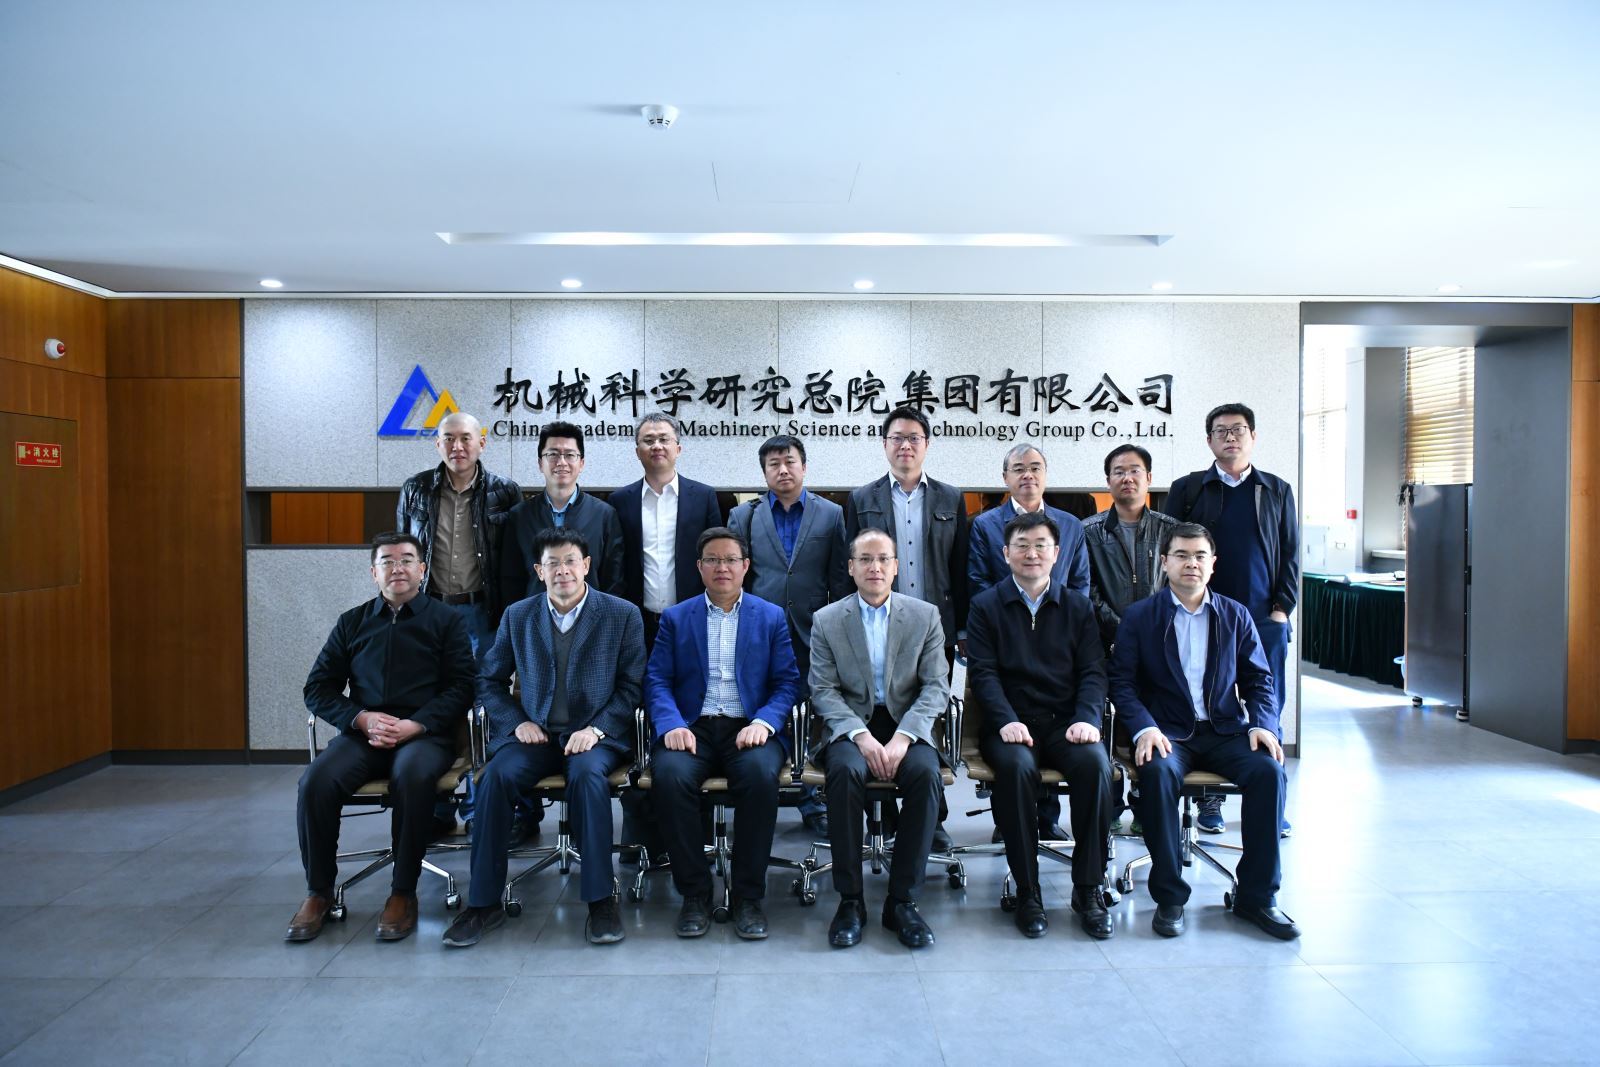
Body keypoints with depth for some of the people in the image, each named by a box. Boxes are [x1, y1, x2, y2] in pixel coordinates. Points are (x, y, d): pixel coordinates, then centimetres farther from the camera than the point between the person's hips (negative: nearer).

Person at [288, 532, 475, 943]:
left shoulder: (445, 621, 10)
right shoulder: (352, 622, 19)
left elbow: (461, 688, 1)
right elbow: (318, 688, 14)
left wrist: (414, 725, -15)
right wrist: (361, 718, -6)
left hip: (424, 734, -3)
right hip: (362, 733, 3)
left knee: (413, 775, -36)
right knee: (315, 781, -26)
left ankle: (403, 893, -21)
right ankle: (319, 891, -8)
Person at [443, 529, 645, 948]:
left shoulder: (622, 614, 3)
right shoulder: (517, 616, 10)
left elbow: (631, 686, 2)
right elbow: (489, 682, 17)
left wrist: (596, 729, -12)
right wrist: (517, 722, -1)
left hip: (594, 735, -2)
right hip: (534, 734, 2)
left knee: (587, 773, -35)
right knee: (497, 775, -28)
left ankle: (600, 899, -25)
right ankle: (483, 902, -17)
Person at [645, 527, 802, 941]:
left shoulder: (771, 617, 13)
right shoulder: (675, 617, 15)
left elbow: (787, 682, 6)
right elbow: (657, 679, 6)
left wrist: (764, 722, -14)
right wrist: (671, 724, -13)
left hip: (749, 729, -1)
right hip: (692, 726, 1)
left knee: (761, 774, -34)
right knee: (670, 774, -32)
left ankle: (748, 896, -17)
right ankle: (694, 892, -14)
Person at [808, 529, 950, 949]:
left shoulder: (925, 616, 7)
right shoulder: (827, 620, 6)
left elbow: (935, 687, 1)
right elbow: (823, 690, 0)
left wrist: (903, 737, -15)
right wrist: (861, 735, -17)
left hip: (907, 726, 1)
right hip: (851, 727, 0)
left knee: (926, 773, -31)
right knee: (846, 771, -33)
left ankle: (902, 900, -18)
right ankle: (850, 899, -21)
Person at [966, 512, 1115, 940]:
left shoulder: (1078, 607, 14)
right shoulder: (986, 606, 9)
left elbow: (1093, 672, 6)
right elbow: (984, 672, -2)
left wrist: (1087, 719, -13)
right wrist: (1006, 721, -18)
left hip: (1066, 723, 2)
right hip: (1012, 724, -1)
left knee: (1095, 762, -30)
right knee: (1016, 766, -34)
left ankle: (1089, 888, -16)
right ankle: (1027, 890, -20)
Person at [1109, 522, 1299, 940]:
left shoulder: (1235, 615, 11)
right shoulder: (1139, 616, 4)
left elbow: (1259, 679, 12)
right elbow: (1122, 681, -2)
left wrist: (1262, 724, -7)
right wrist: (1144, 729, -19)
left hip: (1225, 729, 3)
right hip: (1167, 732, -2)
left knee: (1269, 769, -26)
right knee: (1158, 773, -34)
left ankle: (1257, 894, -10)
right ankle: (1169, 897, -18)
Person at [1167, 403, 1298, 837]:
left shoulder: (1278, 491, 13)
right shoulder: (1187, 489, 7)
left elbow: (1290, 555, 12)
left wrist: (1282, 607, 1)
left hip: (1265, 621, 1)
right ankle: (1210, 801, 13)